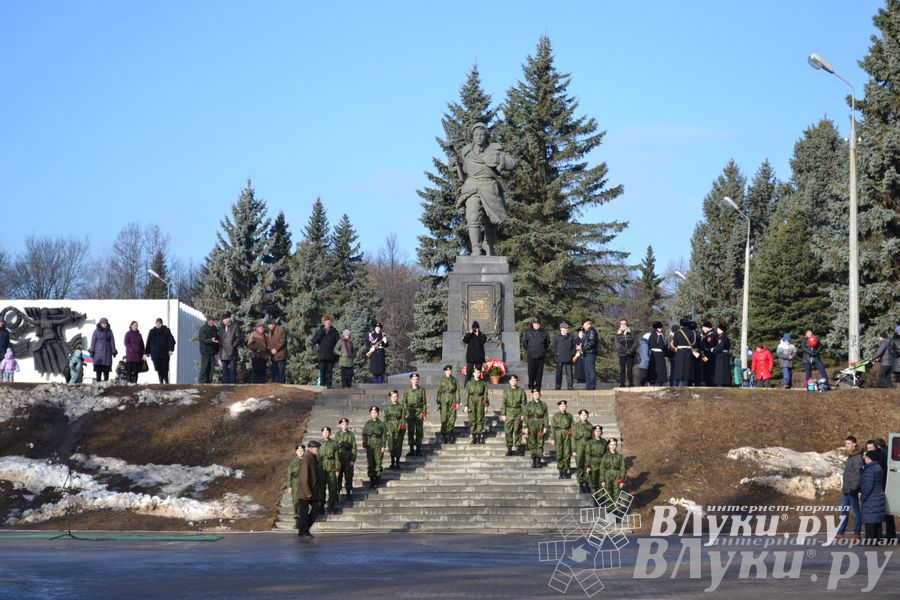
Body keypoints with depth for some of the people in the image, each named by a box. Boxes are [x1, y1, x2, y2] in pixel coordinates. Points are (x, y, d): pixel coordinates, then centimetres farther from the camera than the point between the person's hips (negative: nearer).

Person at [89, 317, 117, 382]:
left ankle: (106, 380, 0)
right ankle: (98, 380, -5)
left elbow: (112, 342, 9)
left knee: (106, 367, -3)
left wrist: (113, 352, 3)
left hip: (107, 352, 1)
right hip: (98, 351, -1)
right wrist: (91, 351, -3)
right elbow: (93, 341, 4)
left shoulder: (109, 331, 10)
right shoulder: (96, 331, 6)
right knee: (98, 367, -6)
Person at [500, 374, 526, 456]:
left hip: (518, 413, -1)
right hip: (509, 413, 1)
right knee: (508, 431, 0)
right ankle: (509, 448, 7)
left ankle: (517, 447, 7)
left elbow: (524, 403, 3)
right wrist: (503, 414, -2)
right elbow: (503, 403, 4)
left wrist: (523, 414, -3)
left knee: (517, 431, -1)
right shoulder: (506, 391, 5)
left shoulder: (521, 391, 4)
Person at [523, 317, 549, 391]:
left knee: (539, 371, 1)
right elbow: (524, 342, 14)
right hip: (531, 356, -1)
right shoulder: (528, 333, 2)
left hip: (541, 356, 1)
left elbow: (547, 343, 17)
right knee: (531, 371, -2)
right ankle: (531, 385, 8)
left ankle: (538, 384, 7)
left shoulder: (544, 333, 4)